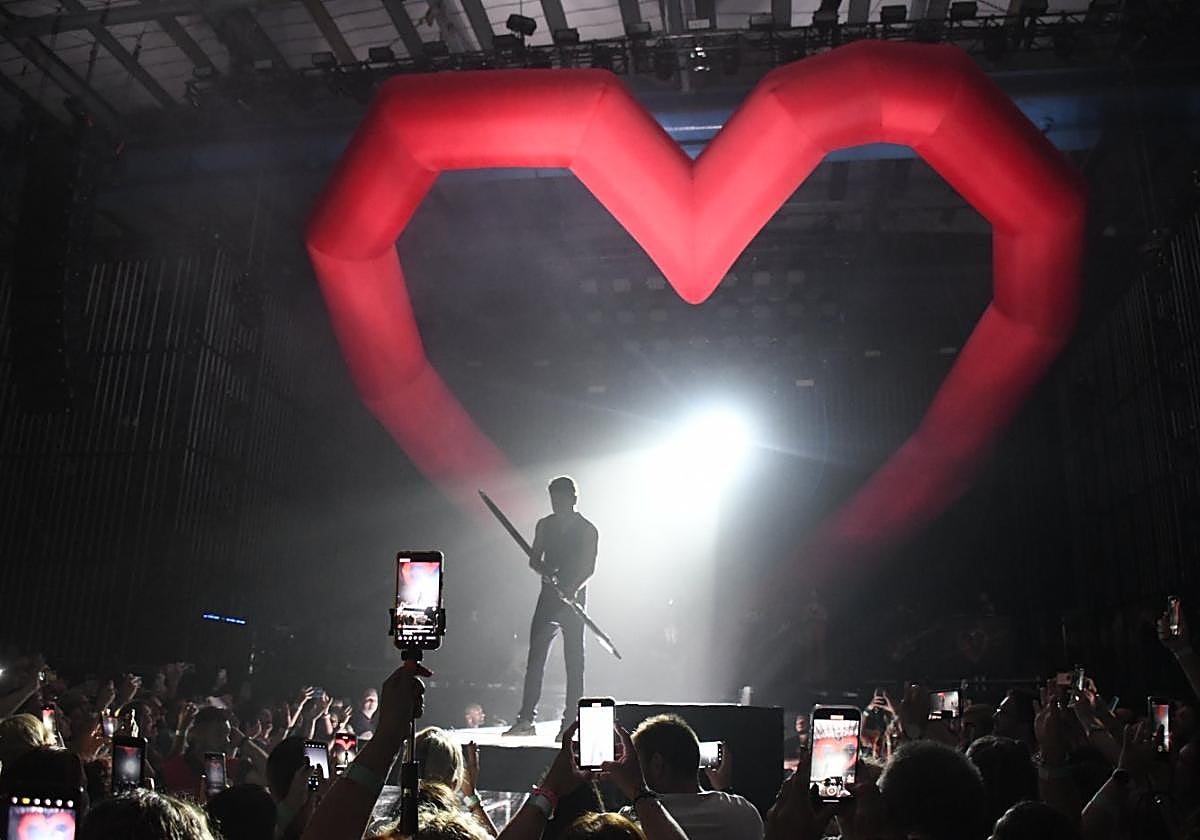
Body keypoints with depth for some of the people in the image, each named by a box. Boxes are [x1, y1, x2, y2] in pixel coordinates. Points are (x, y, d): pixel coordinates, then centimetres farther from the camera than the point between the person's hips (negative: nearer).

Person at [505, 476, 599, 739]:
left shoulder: (587, 530, -1)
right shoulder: (544, 525, 12)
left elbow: (589, 568, -7)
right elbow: (534, 560, 11)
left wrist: (573, 587, -25)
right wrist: (545, 570, -12)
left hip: (573, 599, -4)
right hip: (548, 597, 4)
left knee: (574, 661, -1)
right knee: (535, 657, -1)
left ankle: (570, 721, 4)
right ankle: (526, 718, 3)